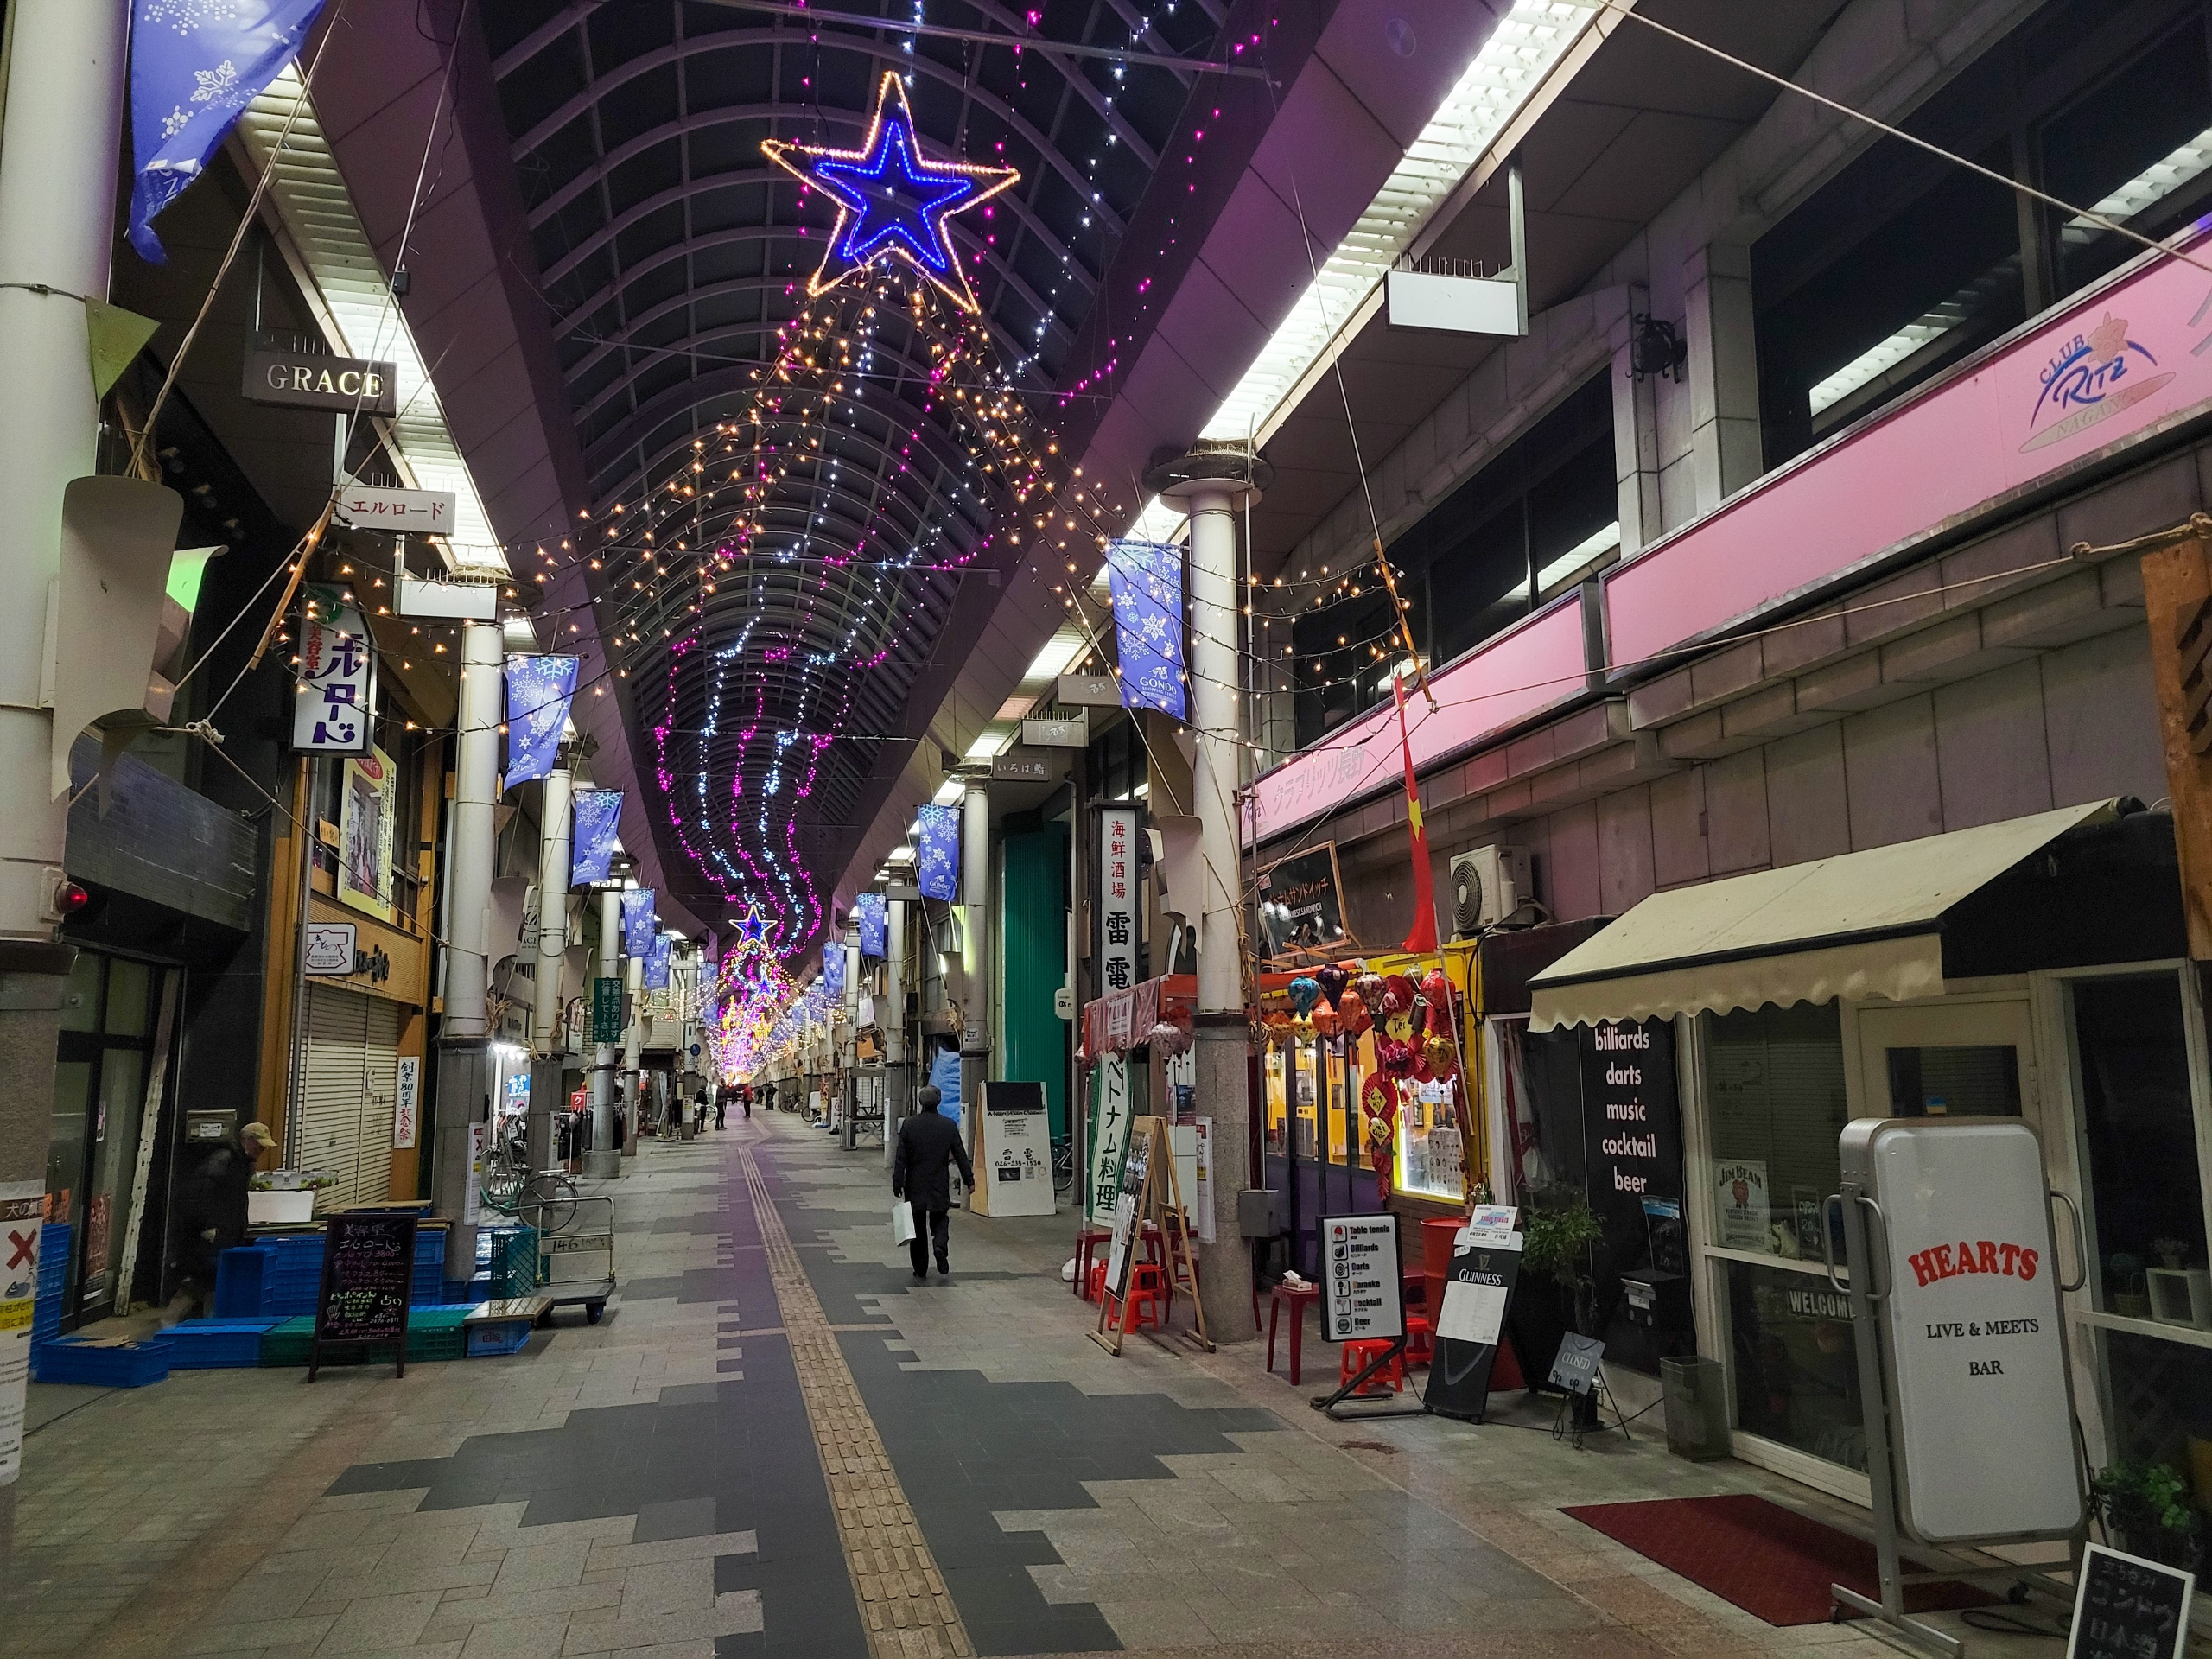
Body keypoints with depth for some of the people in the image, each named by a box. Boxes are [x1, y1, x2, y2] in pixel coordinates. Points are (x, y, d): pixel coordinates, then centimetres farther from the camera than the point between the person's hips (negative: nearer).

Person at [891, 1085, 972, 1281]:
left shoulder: (909, 1125, -7)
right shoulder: (949, 1125, -5)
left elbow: (901, 1158, -6)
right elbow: (960, 1155, 0)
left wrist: (897, 1183, -1)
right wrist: (969, 1179, 10)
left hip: (915, 1186, 0)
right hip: (940, 1186, 0)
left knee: (917, 1226, 9)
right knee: (940, 1218, 18)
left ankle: (920, 1271, 11)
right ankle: (940, 1244, -12)